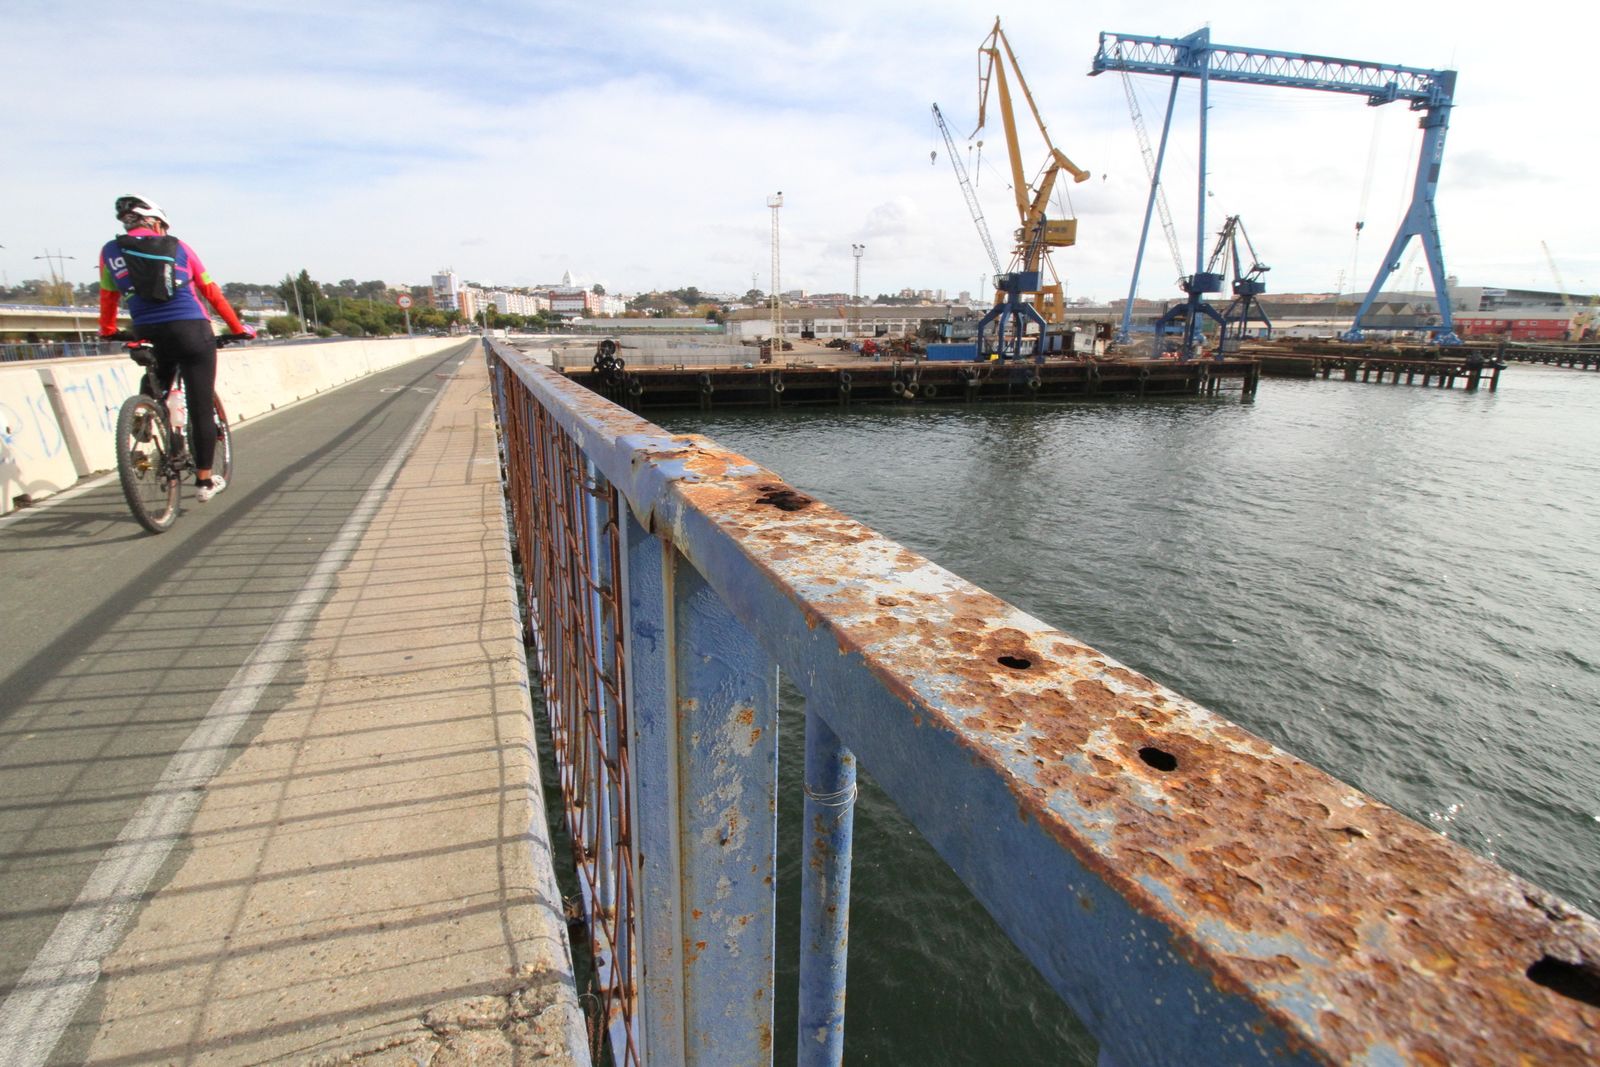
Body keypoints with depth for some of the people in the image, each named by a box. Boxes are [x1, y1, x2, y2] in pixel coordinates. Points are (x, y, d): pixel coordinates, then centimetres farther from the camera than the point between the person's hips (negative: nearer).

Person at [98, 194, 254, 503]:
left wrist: (108, 332, 33)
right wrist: (238, 328, 21)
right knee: (201, 409, 2)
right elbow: (212, 292, 12)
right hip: (192, 332, -1)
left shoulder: (111, 251, 12)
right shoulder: (177, 248, 11)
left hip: (150, 337, 2)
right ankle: (204, 482, 6)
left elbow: (108, 298, 17)